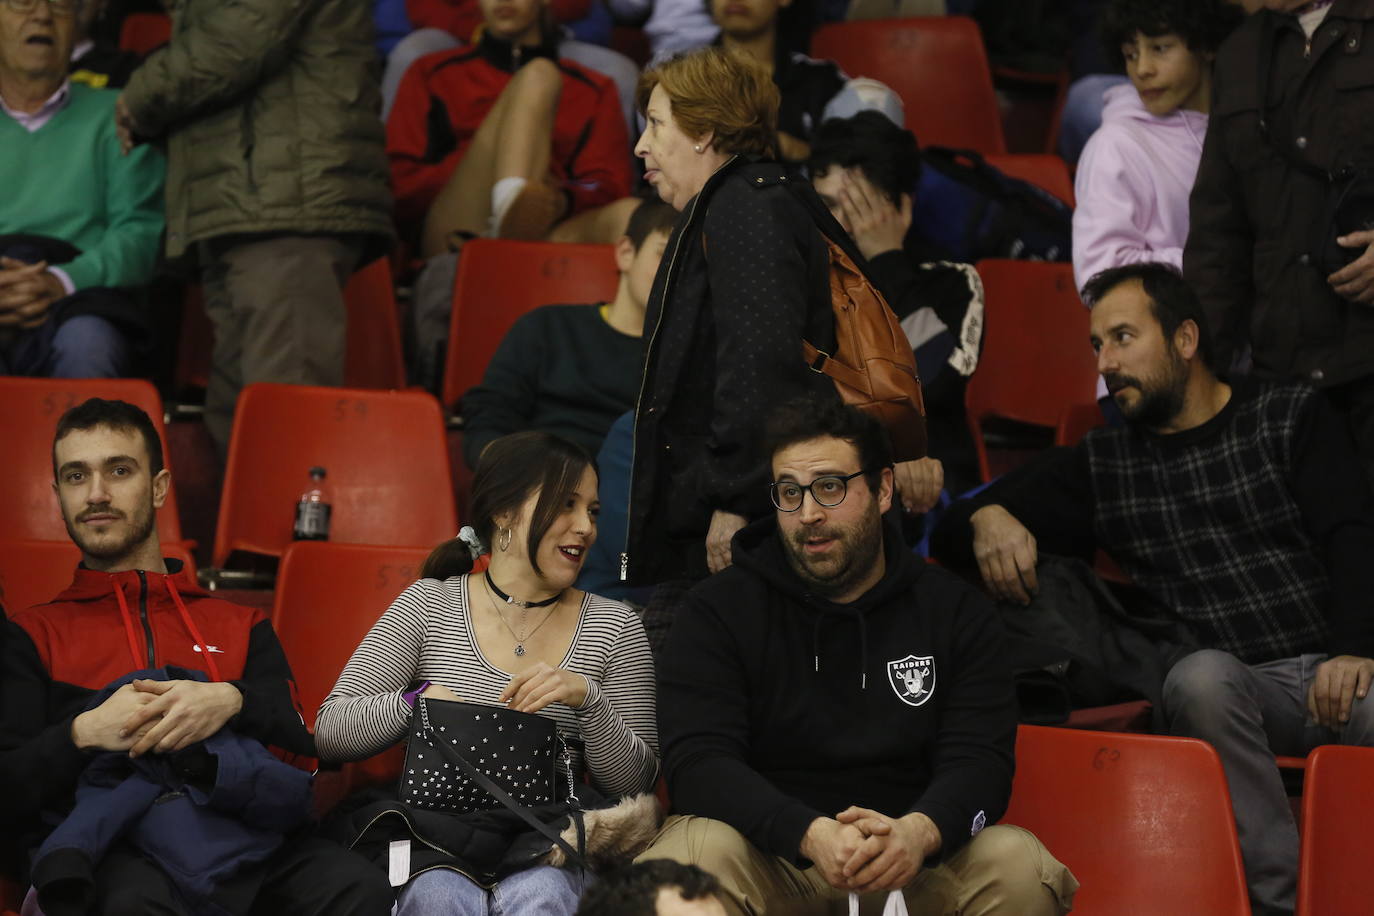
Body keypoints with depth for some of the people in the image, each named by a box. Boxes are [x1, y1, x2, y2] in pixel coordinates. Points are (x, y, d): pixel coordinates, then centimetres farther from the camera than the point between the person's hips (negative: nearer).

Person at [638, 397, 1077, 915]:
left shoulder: (955, 614, 7)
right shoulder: (718, 612, 1)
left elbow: (979, 762, -4)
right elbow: (698, 762, -12)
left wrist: (920, 832, -29)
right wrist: (812, 834, -30)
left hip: (910, 868, 2)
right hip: (771, 855, -2)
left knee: (1018, 863, -26)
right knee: (702, 852, -34)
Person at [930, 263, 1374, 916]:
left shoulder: (1292, 418, 14)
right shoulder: (1102, 465, 21)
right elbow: (953, 535, 22)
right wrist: (986, 518, -4)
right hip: (1237, 689, 1)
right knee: (1200, 675, -36)